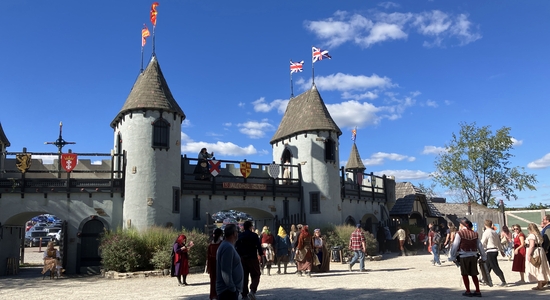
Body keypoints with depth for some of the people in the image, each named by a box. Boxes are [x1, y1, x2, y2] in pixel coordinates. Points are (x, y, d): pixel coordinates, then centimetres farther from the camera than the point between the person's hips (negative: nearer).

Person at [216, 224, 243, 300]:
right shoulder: (228, 247, -20)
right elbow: (226, 272, -24)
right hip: (228, 291, -10)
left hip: (228, 290, 10)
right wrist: (232, 288, -19)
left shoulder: (226, 245, 13)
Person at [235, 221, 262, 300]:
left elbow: (236, 247, 6)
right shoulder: (254, 235, -6)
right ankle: (252, 291, -16)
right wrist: (260, 254, 3)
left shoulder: (239, 236, 6)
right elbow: (258, 246, -8)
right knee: (255, 275, 3)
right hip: (252, 258, -4)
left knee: (244, 276, 12)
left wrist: (238, 256, 12)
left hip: (242, 259, 4)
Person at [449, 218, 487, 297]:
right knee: (474, 274, 13)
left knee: (465, 274, 5)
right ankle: (478, 291, 15)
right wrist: (483, 257, 20)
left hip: (464, 256, -4)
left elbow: (455, 246, -7)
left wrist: (453, 257, -2)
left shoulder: (459, 233, -6)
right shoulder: (475, 234, 9)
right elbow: (480, 246, 13)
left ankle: (468, 291, 8)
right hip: (473, 256, 5)